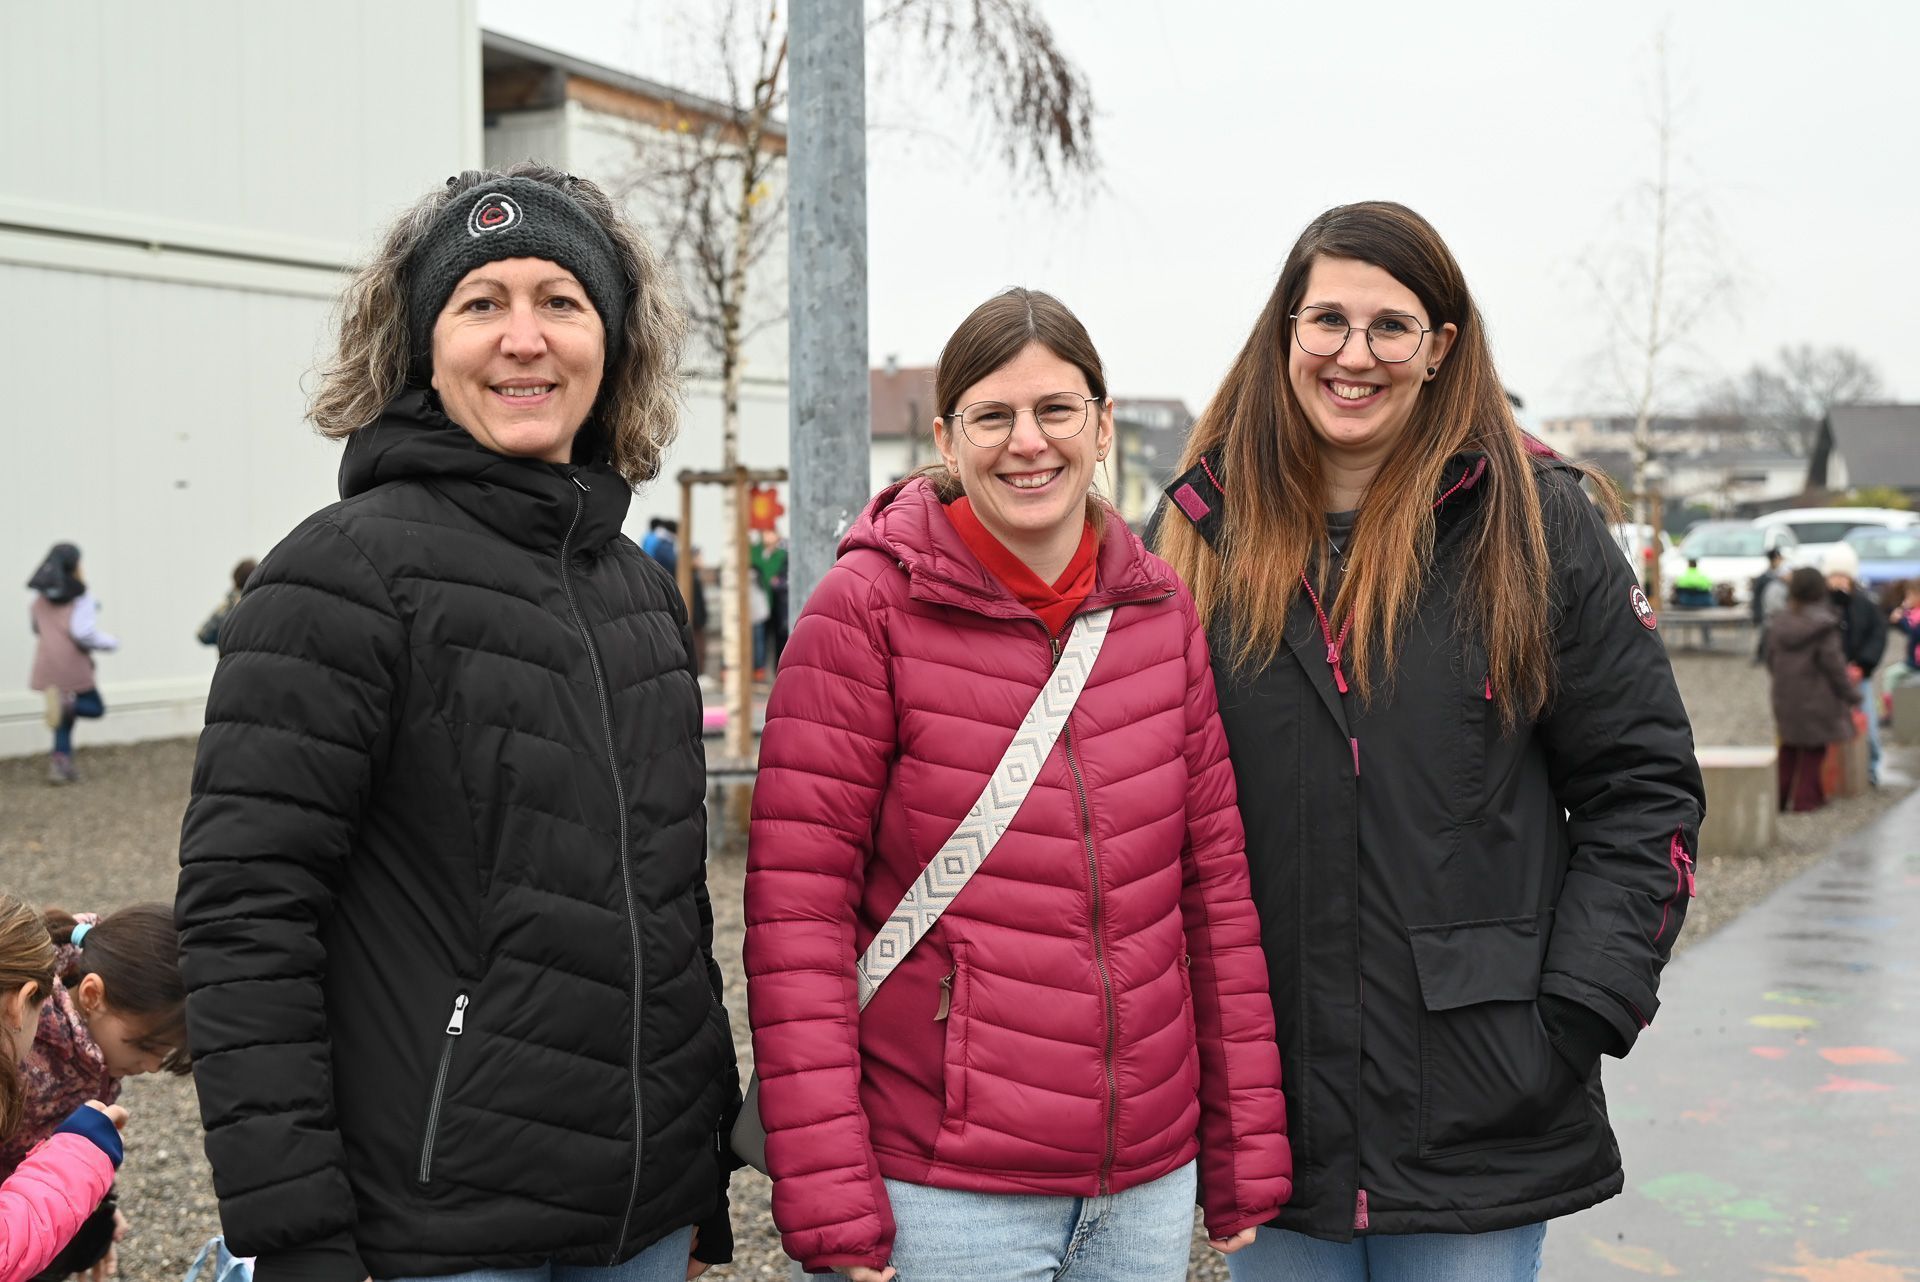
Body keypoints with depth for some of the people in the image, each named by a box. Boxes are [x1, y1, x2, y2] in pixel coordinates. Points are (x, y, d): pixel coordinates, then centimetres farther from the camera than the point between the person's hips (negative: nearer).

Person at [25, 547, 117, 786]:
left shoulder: (41, 595, 7)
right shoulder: (82, 595, -11)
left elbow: (36, 625, 18)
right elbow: (83, 632, -18)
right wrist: (110, 642, -2)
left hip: (47, 663, 6)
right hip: (72, 662, -6)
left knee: (65, 716, 16)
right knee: (95, 707, 11)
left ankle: (60, 763, 5)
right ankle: (66, 703, -20)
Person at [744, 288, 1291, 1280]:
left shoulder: (1160, 608, 4)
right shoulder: (868, 607, -8)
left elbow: (1216, 878, 8)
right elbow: (797, 904, -11)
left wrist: (1247, 1152, 8)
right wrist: (828, 1199, -14)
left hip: (1152, 1180, 4)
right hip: (948, 1188, -4)